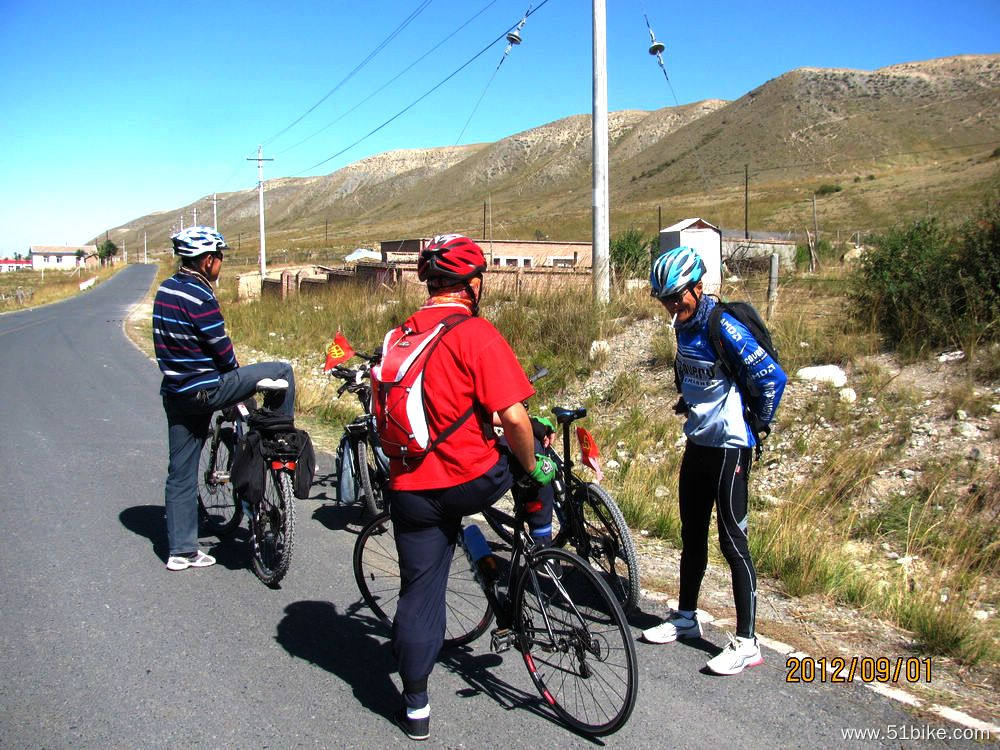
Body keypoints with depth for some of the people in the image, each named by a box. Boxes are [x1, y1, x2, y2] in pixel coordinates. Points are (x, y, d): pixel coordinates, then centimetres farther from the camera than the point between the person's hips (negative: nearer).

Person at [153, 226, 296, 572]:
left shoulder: (165, 289, 10)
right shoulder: (200, 297, -18)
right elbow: (222, 349, -14)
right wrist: (236, 374, 7)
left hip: (175, 392, 9)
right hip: (205, 390, -9)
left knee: (181, 473, 15)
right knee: (281, 372, 0)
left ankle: (180, 550, 23)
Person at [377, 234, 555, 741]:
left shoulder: (402, 334, 7)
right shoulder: (477, 333, -14)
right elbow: (514, 418, -20)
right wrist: (533, 468, -3)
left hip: (411, 487, 5)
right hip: (471, 480, -5)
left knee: (419, 592, 15)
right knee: (534, 445, 22)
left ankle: (415, 707, 23)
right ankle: (542, 535, 32)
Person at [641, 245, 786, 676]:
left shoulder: (724, 328, -20)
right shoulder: (683, 326, 6)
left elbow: (772, 377, -20)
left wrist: (758, 420, -9)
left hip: (729, 447, -8)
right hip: (697, 442, 9)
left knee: (732, 542, -4)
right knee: (692, 535, 17)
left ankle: (746, 643, 5)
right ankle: (686, 618, 31)